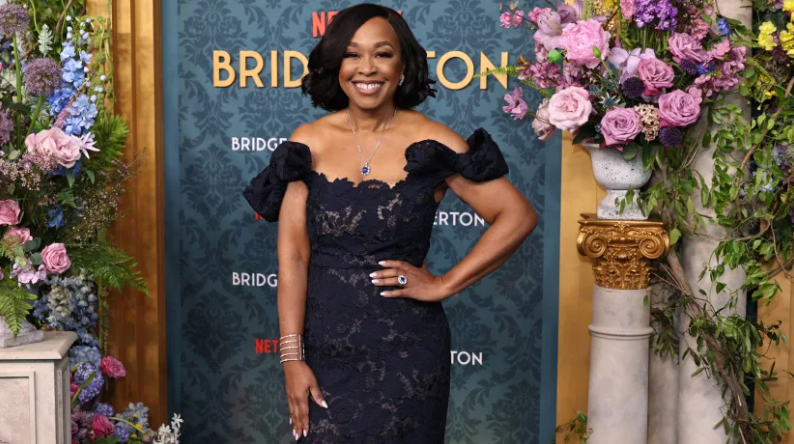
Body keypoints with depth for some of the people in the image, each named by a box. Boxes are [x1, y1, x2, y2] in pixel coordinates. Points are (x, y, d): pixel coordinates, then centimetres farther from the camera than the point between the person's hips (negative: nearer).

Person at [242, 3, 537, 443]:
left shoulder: (431, 144, -6)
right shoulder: (308, 143, -1)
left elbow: (518, 216, -6)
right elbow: (293, 255, -3)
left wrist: (445, 285, -8)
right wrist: (292, 357, -7)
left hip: (405, 353, -1)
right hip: (323, 351, 1)